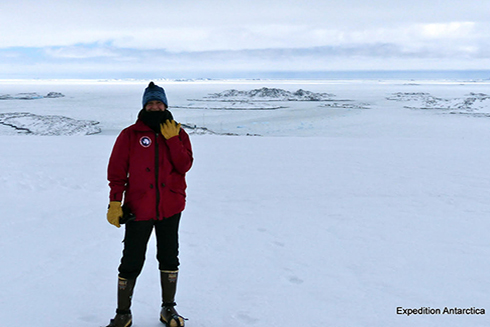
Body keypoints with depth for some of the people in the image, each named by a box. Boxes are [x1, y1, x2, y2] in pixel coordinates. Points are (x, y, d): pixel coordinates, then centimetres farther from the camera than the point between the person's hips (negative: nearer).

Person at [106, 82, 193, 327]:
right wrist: (114, 203, -10)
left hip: (170, 207, 2)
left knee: (169, 258, 13)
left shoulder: (178, 133, 6)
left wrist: (172, 138, -15)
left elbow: (184, 165, -8)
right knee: (131, 262, 2)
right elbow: (117, 171, -3)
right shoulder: (130, 135, -1)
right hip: (139, 209, -2)